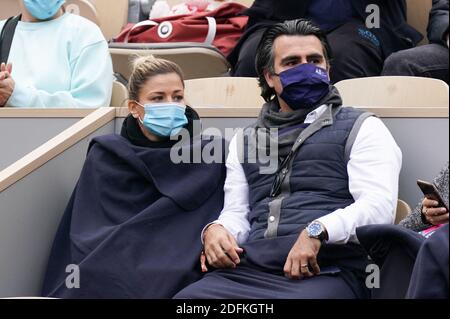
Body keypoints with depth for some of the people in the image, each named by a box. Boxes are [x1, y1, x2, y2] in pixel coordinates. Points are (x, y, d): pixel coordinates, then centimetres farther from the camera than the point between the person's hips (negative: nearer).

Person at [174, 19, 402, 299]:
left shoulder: (361, 128, 12)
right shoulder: (245, 142, 28)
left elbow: (379, 205, -3)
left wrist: (317, 231, -19)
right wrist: (216, 230, 0)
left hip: (326, 271, -3)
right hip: (248, 270, 4)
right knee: (185, 298, -28)